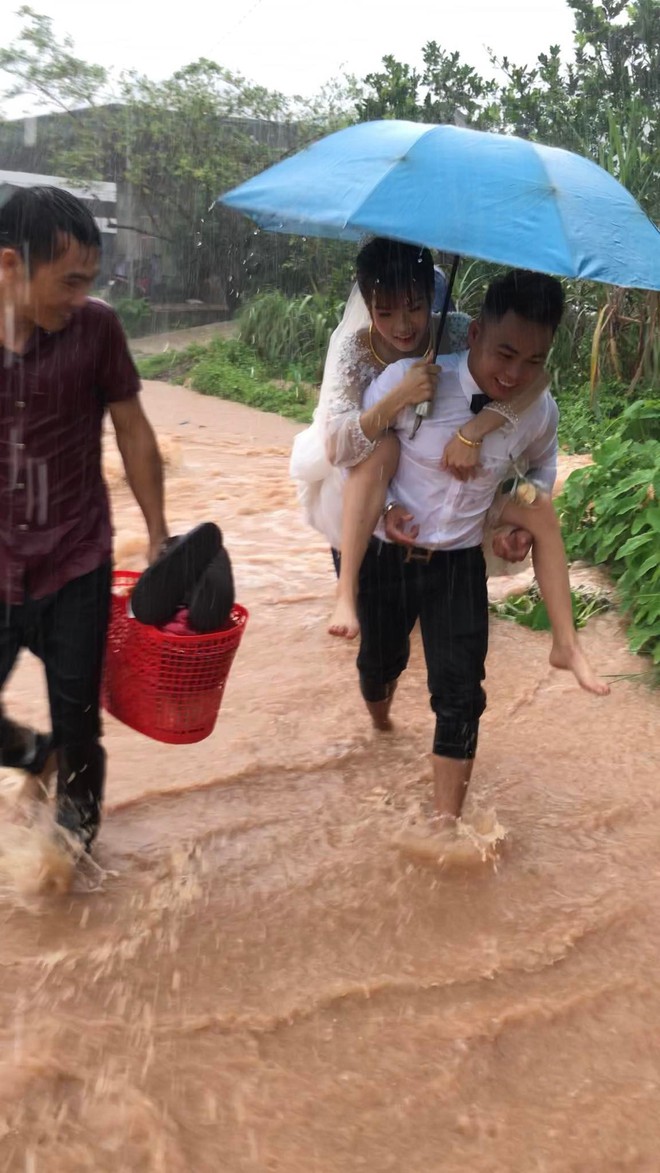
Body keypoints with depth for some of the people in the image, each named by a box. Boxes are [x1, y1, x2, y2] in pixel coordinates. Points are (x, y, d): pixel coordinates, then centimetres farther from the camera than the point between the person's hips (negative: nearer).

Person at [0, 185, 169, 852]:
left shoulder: (95, 328, -9)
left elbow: (132, 432, 3)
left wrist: (158, 534, 7)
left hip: (76, 569, 0)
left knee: (76, 714, 12)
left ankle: (76, 794, 39)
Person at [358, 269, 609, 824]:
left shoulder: (539, 411, -11)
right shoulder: (411, 379, -24)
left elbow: (542, 465, 12)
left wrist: (522, 519, -3)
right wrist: (383, 507, -18)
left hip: (459, 564, 1)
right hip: (385, 553, -1)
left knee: (461, 695, -3)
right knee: (381, 660, 21)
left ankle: (448, 820, 12)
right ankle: (378, 718, 58)